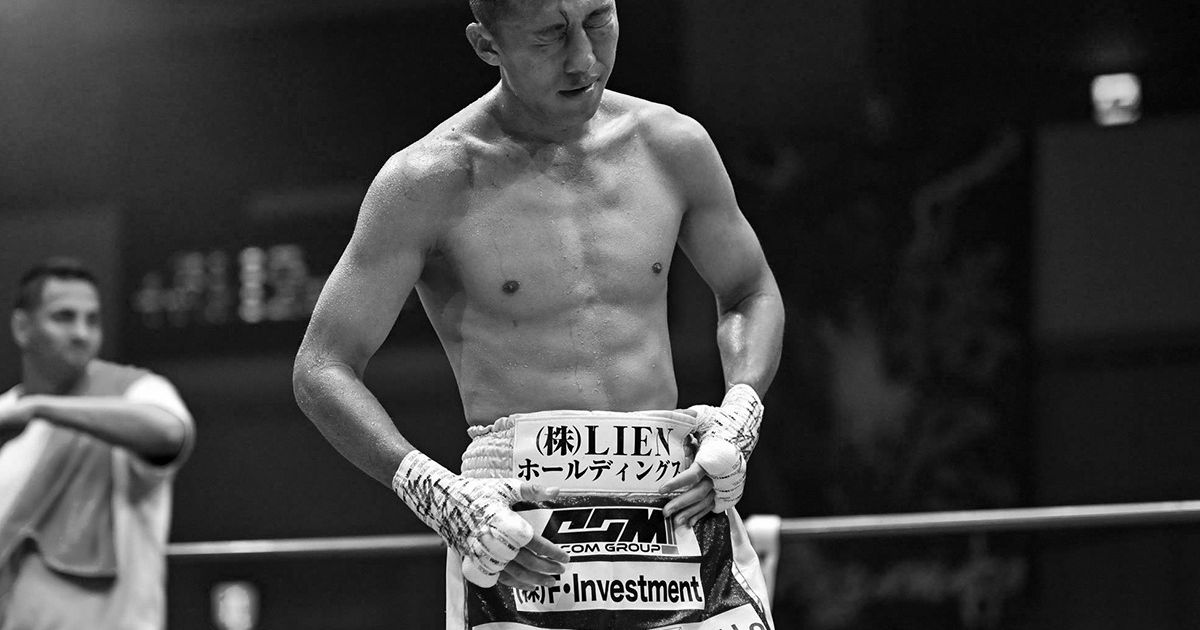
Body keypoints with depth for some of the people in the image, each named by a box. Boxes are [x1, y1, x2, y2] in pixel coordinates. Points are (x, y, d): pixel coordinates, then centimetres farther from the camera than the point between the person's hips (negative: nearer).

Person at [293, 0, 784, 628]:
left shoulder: (672, 146, 10)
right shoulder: (429, 181, -2)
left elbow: (752, 294, 25)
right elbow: (321, 372, -3)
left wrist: (737, 419, 4)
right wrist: (439, 498, -18)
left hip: (678, 499, 3)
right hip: (522, 521, -3)